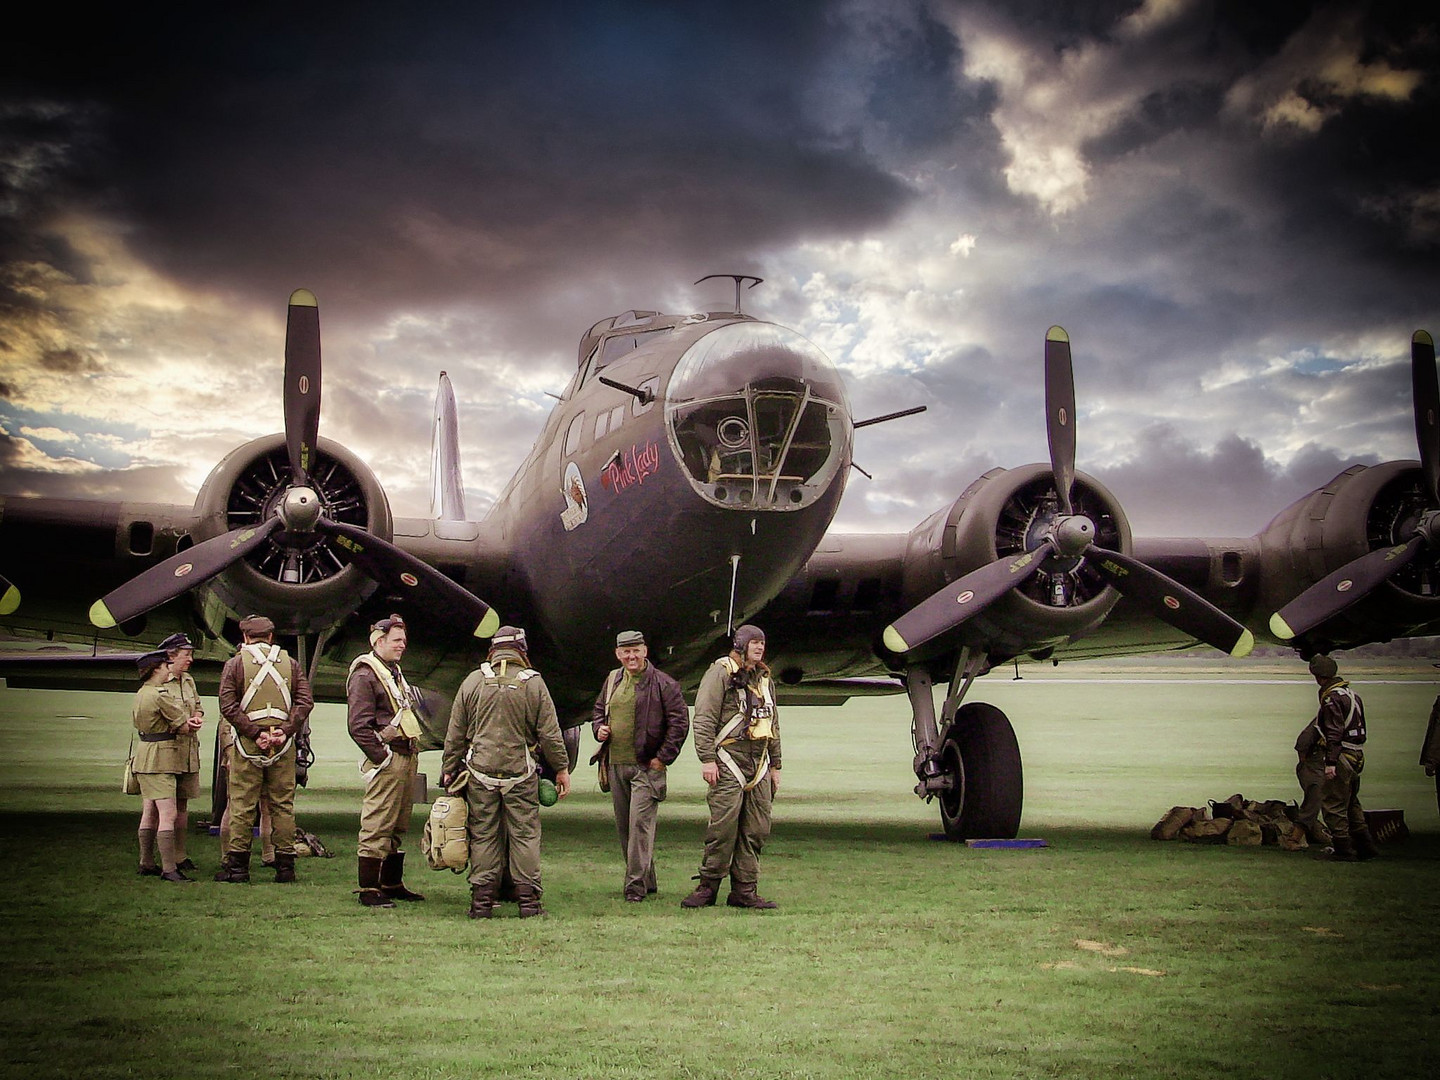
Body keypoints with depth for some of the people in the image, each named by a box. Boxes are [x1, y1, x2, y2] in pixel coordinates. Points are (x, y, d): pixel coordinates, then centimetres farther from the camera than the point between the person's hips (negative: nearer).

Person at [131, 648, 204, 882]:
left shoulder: (140, 694, 14)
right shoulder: (161, 694, -16)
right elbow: (185, 728, -10)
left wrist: (189, 721, 1)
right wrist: (192, 723, 12)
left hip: (145, 755, 10)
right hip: (160, 760, -10)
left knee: (150, 814, 15)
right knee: (168, 814, -13)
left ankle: (145, 863, 21)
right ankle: (169, 869, -18)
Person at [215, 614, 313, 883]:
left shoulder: (235, 664, 2)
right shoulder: (290, 664, 9)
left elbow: (228, 706, -9)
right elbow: (305, 701, -1)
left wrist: (254, 733, -12)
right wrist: (285, 731, -8)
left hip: (247, 745, -2)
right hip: (283, 747, 2)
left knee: (242, 806, 2)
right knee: (282, 805, 7)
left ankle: (237, 865, 3)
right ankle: (285, 865, 6)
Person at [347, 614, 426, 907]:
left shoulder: (394, 673, 21)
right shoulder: (364, 675, -9)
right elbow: (358, 725, -17)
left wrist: (413, 749, 16)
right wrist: (382, 757, -19)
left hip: (406, 759, 9)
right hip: (387, 762, -9)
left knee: (398, 827, 14)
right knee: (377, 827, -7)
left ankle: (392, 883, 22)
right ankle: (369, 890, -5)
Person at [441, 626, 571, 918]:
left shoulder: (473, 681, 3)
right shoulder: (533, 683, -1)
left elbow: (455, 733, 6)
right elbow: (549, 733, 0)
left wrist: (449, 769, 15)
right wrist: (562, 768, 9)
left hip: (480, 772, 1)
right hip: (521, 773, -1)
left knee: (483, 835, 4)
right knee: (525, 834, 4)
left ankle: (481, 900, 4)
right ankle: (528, 899, 3)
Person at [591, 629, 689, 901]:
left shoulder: (663, 684, -7)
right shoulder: (612, 680, 13)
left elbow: (679, 722, -8)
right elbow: (599, 710, 28)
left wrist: (663, 758, -12)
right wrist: (599, 729, 6)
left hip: (647, 767, -7)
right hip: (616, 766, 7)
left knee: (640, 822, -14)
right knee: (623, 826, 10)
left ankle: (636, 885, -10)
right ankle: (647, 881, 21)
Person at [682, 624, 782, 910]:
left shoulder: (764, 678, 20)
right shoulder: (721, 672, -2)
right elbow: (704, 719, -8)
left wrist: (775, 765, 21)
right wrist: (707, 759, -15)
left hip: (759, 764, 7)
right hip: (729, 761, -7)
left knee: (757, 830, 4)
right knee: (723, 827, -9)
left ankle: (744, 891, 9)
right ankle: (707, 887, 0)